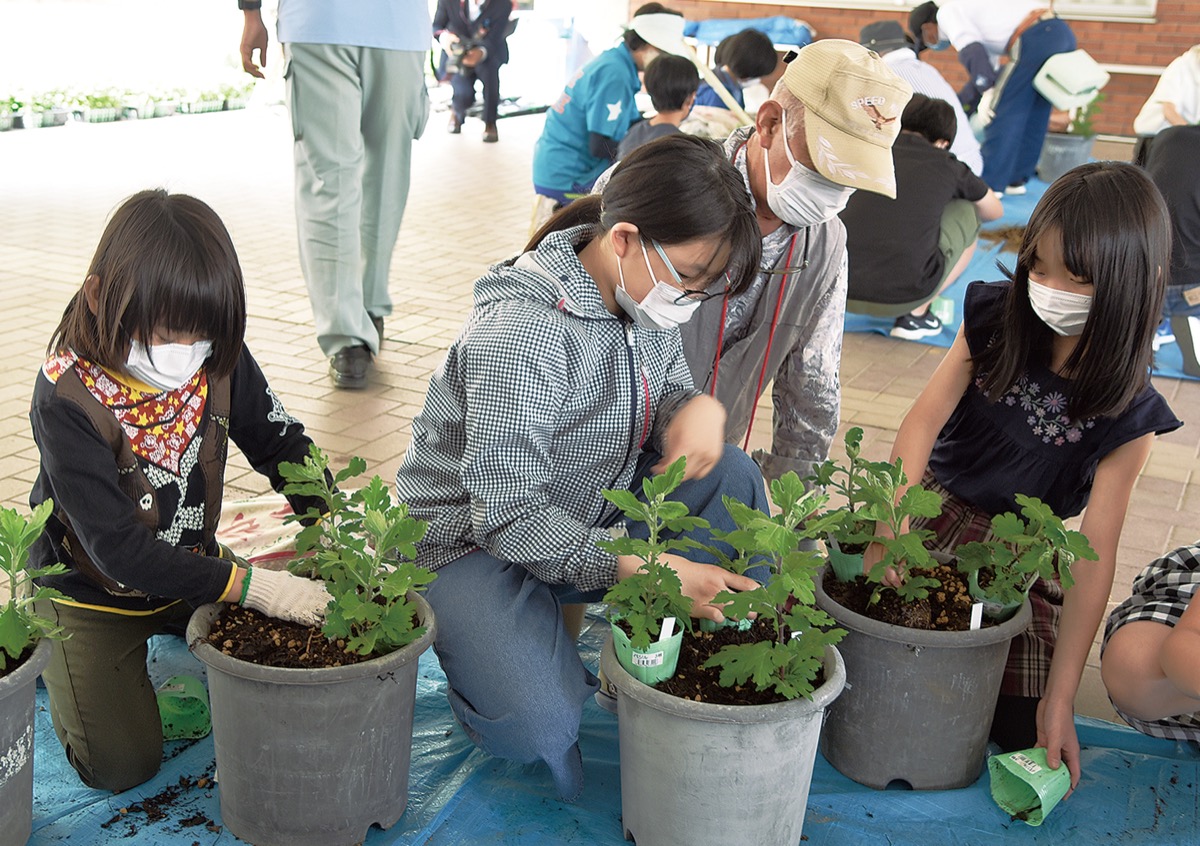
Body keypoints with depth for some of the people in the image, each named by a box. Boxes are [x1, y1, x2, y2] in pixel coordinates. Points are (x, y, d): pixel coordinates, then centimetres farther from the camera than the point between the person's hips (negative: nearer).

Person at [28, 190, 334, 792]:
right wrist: (249, 585, -37)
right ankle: (55, 657, 21)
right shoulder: (67, 398, -31)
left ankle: (170, 631, 27)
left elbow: (280, 442, -3)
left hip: (192, 568, 5)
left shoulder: (218, 357, -17)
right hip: (94, 593, -4)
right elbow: (117, 550, -32)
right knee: (121, 764, -7)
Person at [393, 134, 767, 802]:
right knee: (534, 726, -27)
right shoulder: (520, 334, -30)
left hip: (591, 514, 7)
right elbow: (508, 514, -29)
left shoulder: (647, 295, -4)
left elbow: (665, 389, 11)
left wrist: (698, 408, -16)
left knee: (732, 477, -11)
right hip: (476, 537, -7)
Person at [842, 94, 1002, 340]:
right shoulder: (947, 166, 10)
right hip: (900, 297, -3)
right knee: (968, 213, 21)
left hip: (836, 290, 3)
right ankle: (915, 314, 14)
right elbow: (995, 211, 30)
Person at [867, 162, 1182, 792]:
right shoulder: (993, 320, -10)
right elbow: (925, 418, -17)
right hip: (932, 506, 1)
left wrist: (1060, 696, -20)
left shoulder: (1127, 416, -16)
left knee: (1023, 725, -8)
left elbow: (1094, 553, -17)